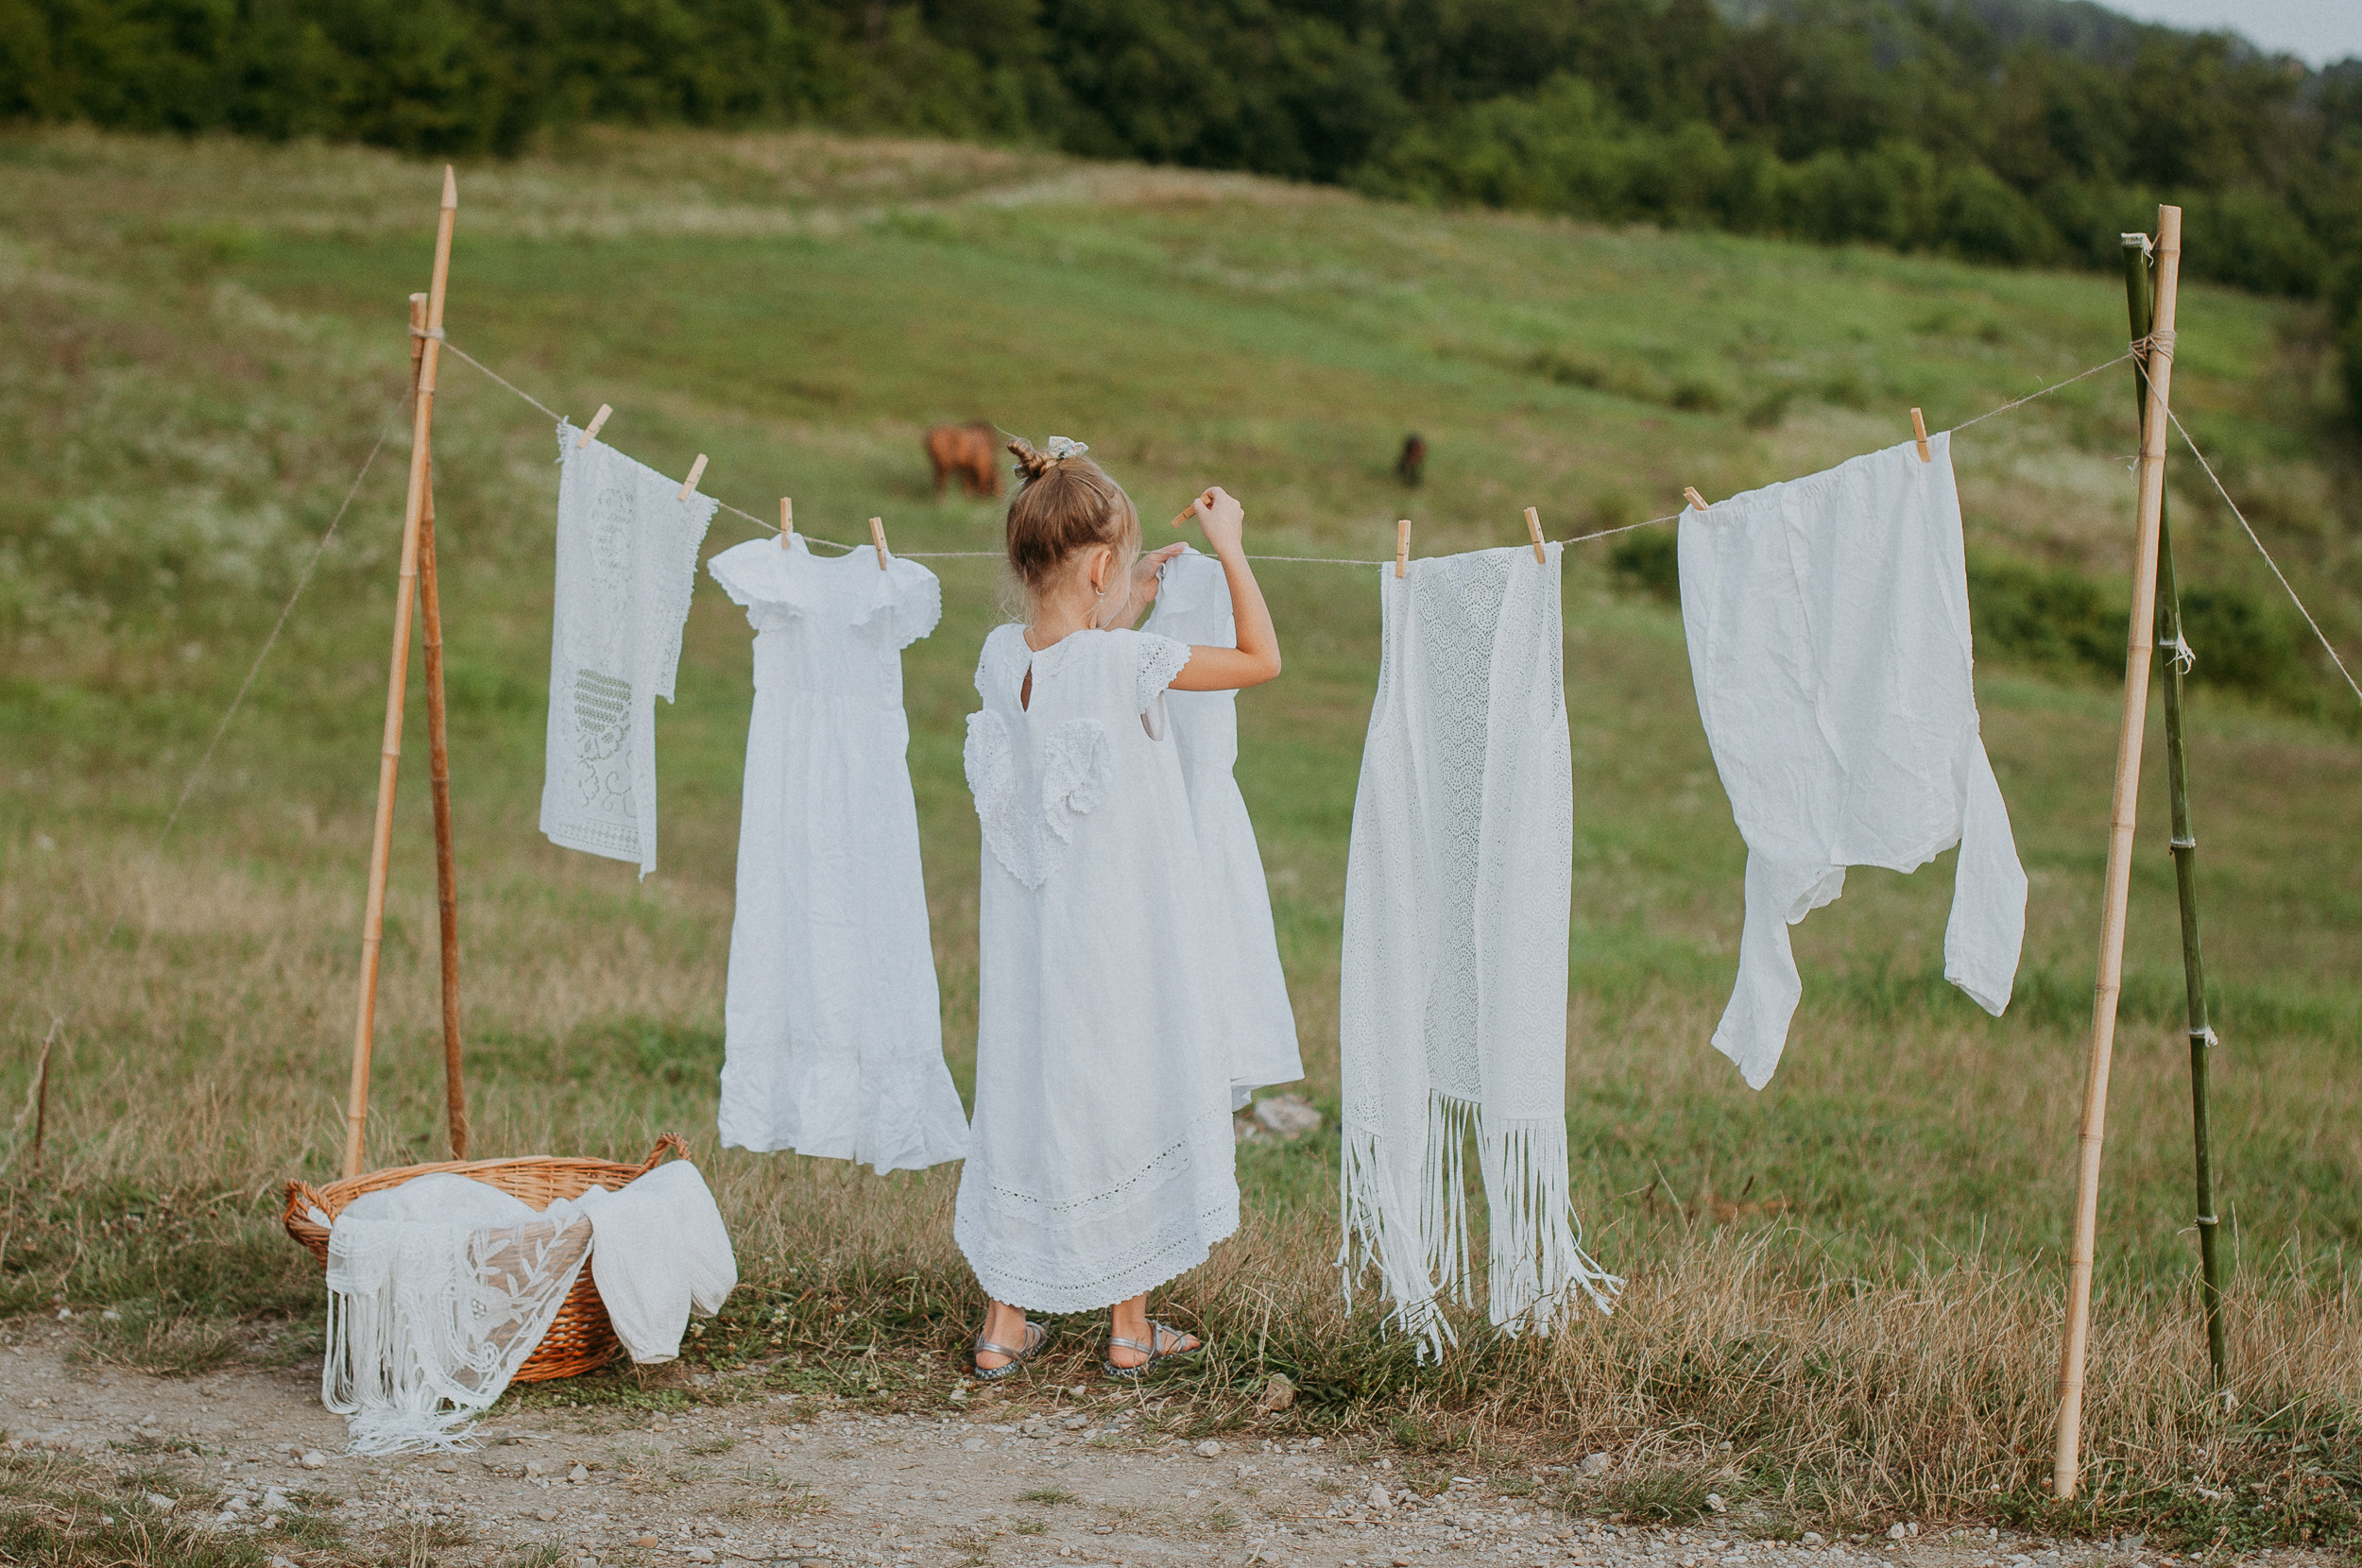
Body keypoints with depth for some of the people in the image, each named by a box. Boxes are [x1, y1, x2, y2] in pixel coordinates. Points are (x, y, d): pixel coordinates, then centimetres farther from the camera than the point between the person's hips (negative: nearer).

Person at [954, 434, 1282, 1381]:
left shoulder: (1002, 655, -1)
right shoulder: (1124, 663, -19)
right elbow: (1262, 660, -9)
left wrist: (1123, 611, 23)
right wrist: (1228, 546, -2)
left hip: (1031, 939, 5)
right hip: (1122, 938, -5)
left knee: (1024, 1089, 12)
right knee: (1125, 1092, 7)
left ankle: (1005, 1324, 17)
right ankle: (1130, 1328, 17)